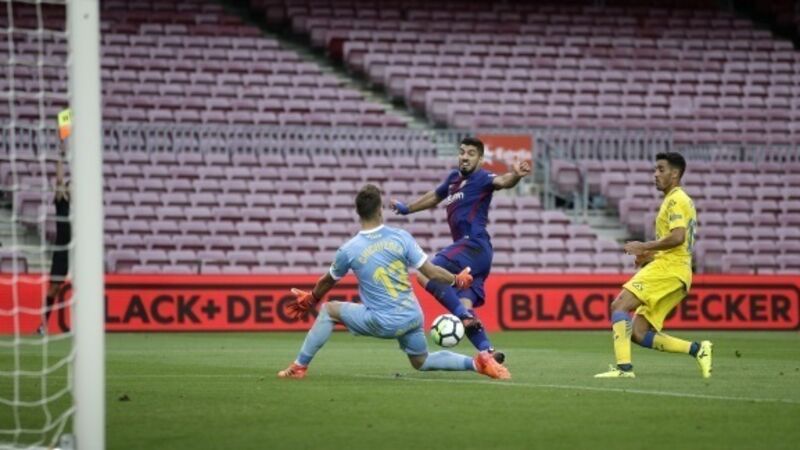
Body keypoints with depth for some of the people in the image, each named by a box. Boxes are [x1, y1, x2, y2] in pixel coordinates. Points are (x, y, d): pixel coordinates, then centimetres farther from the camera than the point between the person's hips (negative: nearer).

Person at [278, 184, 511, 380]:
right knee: (422, 362, 28)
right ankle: (476, 362, 9)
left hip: (383, 324, -3)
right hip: (413, 316, 3)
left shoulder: (349, 250, -9)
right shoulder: (401, 237, -6)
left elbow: (328, 282, 10)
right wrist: (457, 280, 16)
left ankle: (299, 367, 13)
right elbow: (432, 273, -4)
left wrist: (309, 300, 31)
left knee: (328, 310, 13)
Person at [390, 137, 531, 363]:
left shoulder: (481, 178, -5)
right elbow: (435, 197, 38)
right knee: (464, 305, -4)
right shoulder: (454, 178, 19)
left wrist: (515, 175, -50)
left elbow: (502, 181, -27)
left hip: (474, 245, -8)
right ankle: (487, 351, -13)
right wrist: (406, 209, 51)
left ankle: (465, 315, -26)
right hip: (467, 247, 8)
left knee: (425, 275, -19)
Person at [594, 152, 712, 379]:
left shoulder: (676, 199, -6)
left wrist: (645, 246, -11)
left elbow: (677, 237, -20)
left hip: (668, 267, -10)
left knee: (619, 305, -18)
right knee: (638, 333, 2)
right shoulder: (674, 200, 26)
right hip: (668, 269, 10)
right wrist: (649, 255, 16)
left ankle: (624, 366, -27)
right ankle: (697, 349, 1)